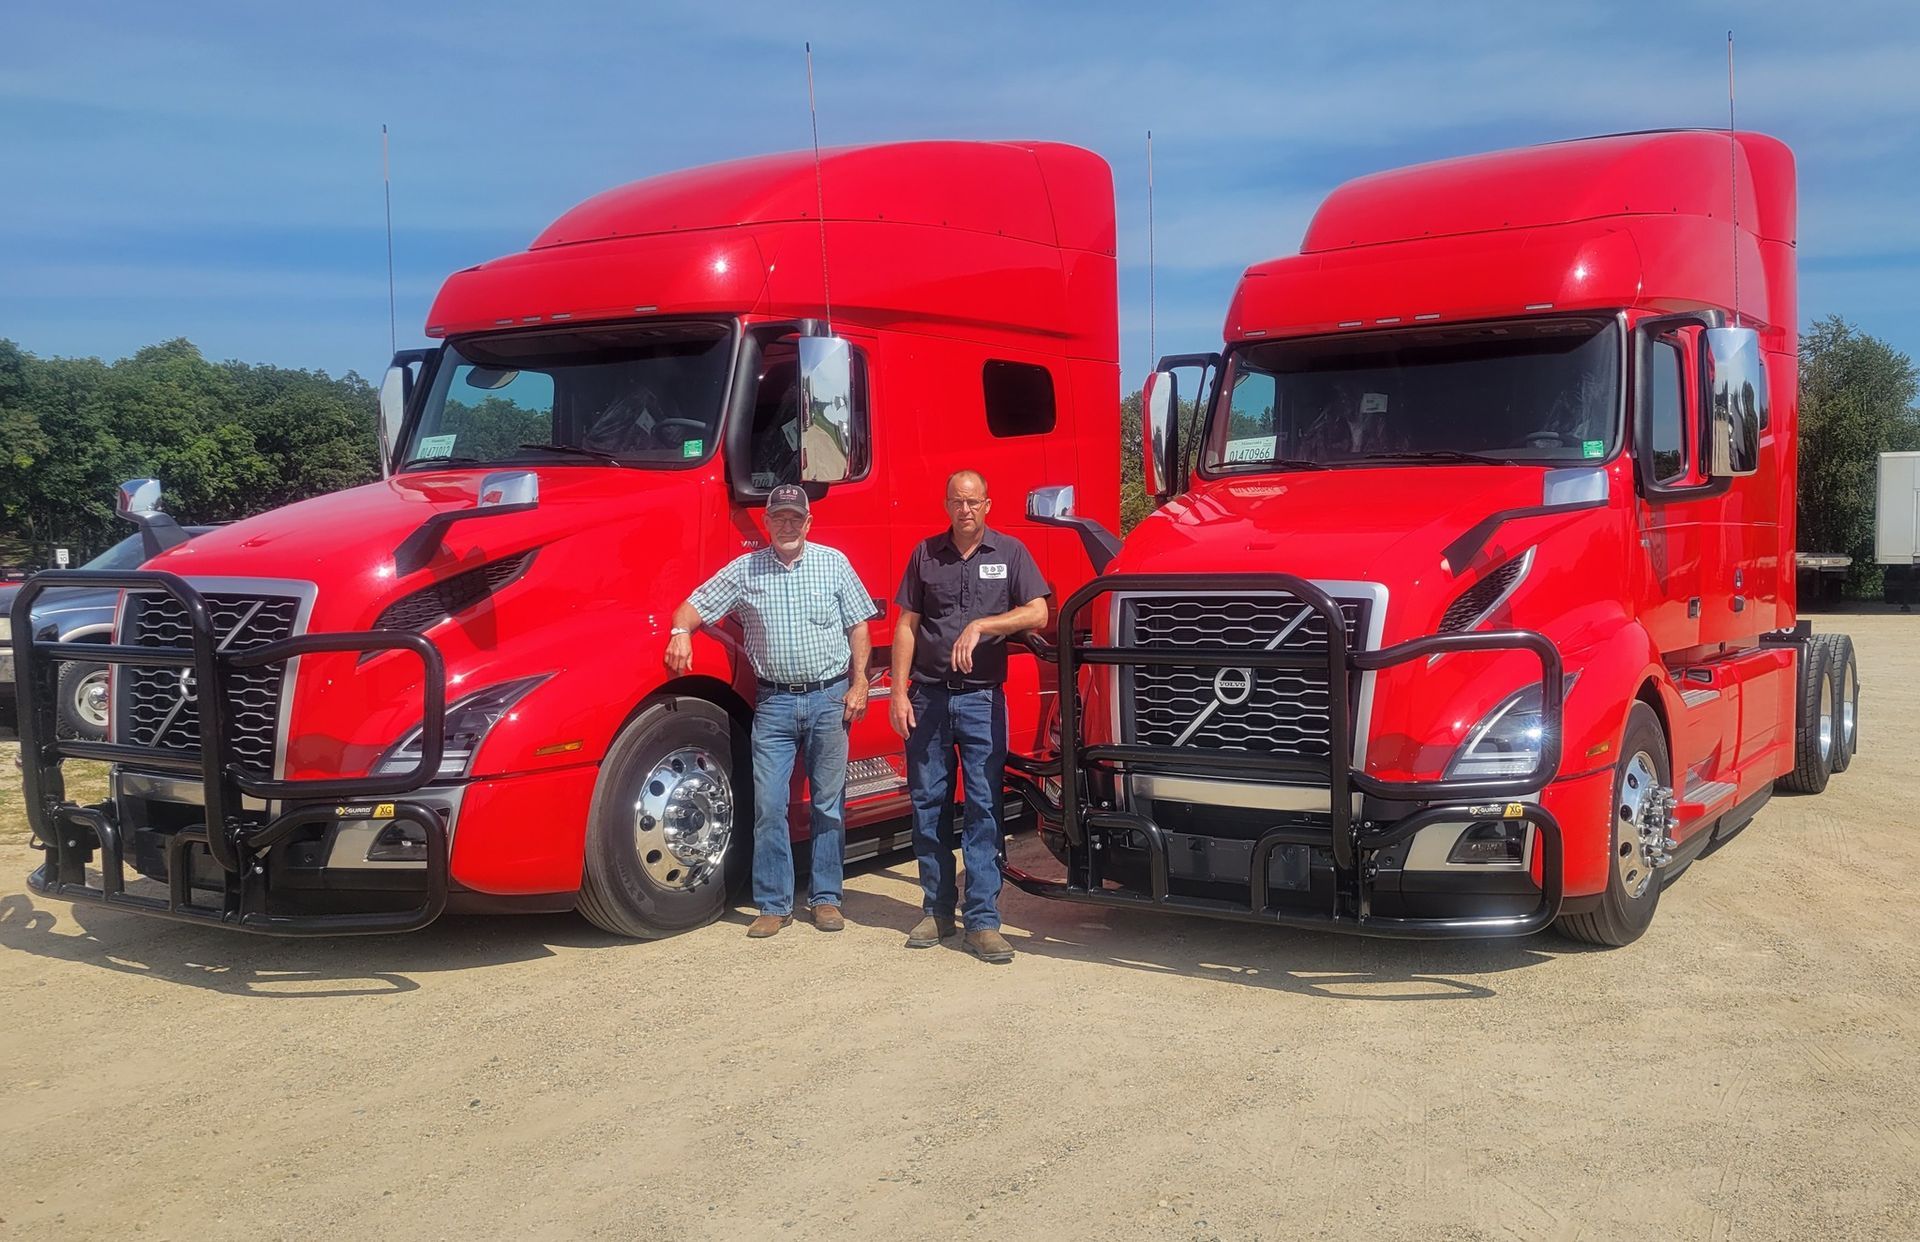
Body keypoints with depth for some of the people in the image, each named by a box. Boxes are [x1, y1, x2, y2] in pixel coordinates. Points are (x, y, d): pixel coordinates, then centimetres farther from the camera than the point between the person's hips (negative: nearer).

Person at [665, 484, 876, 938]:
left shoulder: (834, 562, 5)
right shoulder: (744, 570, 5)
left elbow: (858, 627, 6)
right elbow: (693, 607, 6)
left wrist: (858, 683, -2)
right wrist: (681, 632, -16)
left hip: (830, 698, 0)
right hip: (774, 701, 0)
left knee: (829, 802, 6)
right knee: (769, 806, -2)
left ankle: (826, 898, 18)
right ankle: (774, 905, 7)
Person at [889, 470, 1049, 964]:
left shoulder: (1010, 552, 4)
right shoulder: (926, 553, 8)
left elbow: (1037, 613, -7)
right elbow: (907, 626, 6)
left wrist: (981, 625, -19)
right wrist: (899, 693, -1)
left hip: (982, 698, -2)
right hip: (928, 696, 2)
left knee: (984, 807, -3)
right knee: (927, 805, 6)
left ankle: (983, 921, 0)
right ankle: (937, 910, 18)